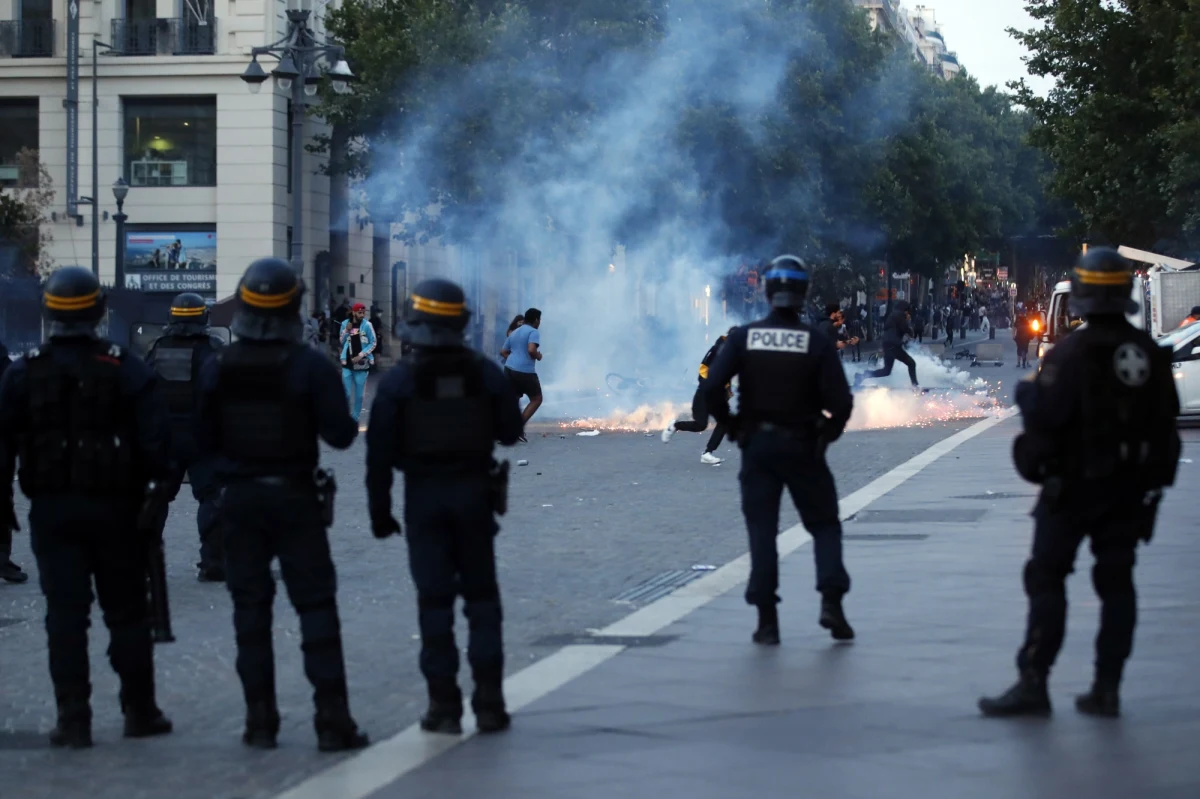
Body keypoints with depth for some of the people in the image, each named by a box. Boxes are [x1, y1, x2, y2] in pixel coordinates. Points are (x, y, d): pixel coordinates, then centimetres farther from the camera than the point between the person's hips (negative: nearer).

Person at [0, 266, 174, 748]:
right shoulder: (124, 368, -5)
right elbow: (156, 436, -11)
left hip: (51, 509, 1)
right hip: (115, 507, -1)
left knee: (65, 614, 3)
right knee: (127, 612, 10)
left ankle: (73, 720, -1)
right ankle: (139, 712, 15)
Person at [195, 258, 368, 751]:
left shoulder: (217, 370, -2)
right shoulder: (310, 367, -11)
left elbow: (204, 442, 1)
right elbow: (340, 434, -11)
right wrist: (344, 419, 10)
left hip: (240, 499, 2)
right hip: (296, 498, -2)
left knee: (250, 608, 8)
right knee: (316, 605, 1)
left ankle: (260, 720, 7)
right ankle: (331, 720, -4)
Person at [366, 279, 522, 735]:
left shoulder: (398, 382, -8)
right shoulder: (485, 374, -3)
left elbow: (380, 453, -8)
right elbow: (510, 432, 5)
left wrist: (379, 510, 0)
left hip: (424, 496, -2)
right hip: (474, 492, 2)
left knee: (435, 599, 3)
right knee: (481, 595, 10)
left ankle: (444, 706, 2)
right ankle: (489, 703, 7)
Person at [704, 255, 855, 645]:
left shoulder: (744, 338, -4)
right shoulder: (816, 343, -8)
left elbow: (712, 386, -12)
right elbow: (840, 401, -13)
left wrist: (731, 425, 1)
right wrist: (829, 433, 5)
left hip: (757, 445, 1)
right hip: (803, 447, -1)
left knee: (761, 529, 6)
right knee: (824, 524, 13)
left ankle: (767, 620, 1)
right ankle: (831, 601, -4)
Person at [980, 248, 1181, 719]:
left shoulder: (1072, 353, -16)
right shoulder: (1150, 354, 4)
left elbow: (1045, 414, -20)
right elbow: (1165, 421, 10)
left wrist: (1027, 392, -1)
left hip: (1074, 484, -5)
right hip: (1131, 486, 6)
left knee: (1047, 578, 0)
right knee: (1116, 581, 10)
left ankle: (1033, 683, -5)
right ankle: (1107, 688, 10)